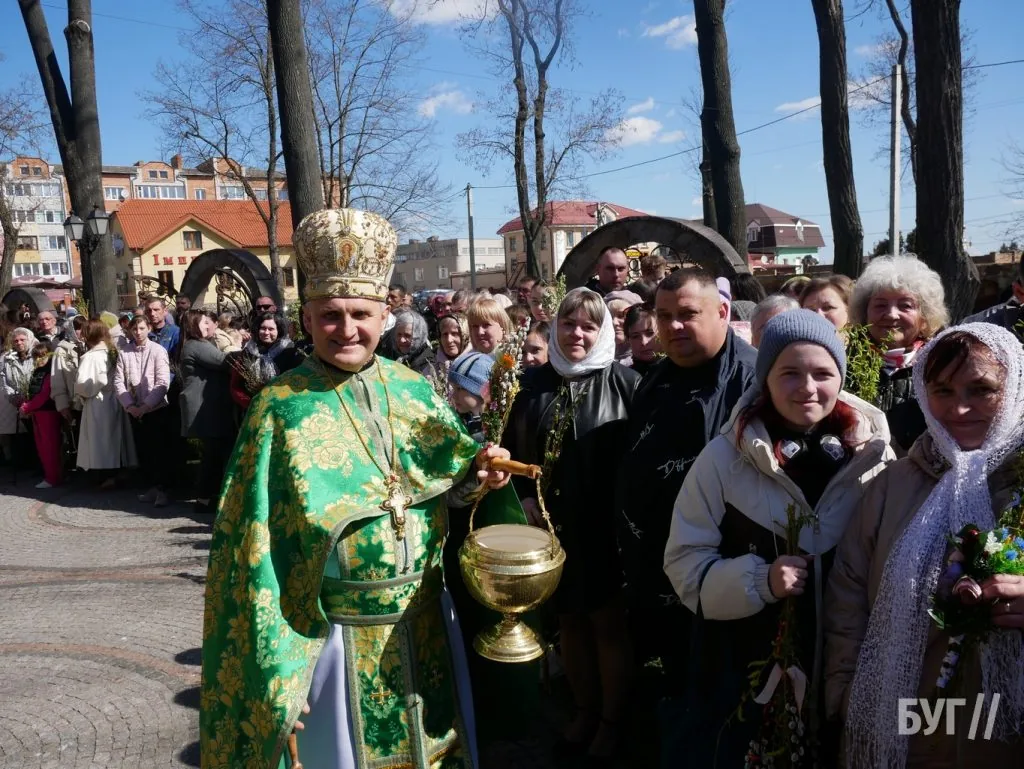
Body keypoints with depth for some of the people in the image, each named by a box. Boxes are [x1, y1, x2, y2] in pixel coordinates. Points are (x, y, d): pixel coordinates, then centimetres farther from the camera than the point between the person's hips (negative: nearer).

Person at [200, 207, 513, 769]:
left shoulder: (412, 390, -1)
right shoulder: (282, 409, -14)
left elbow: (452, 478, 9)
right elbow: (253, 546, -14)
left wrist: (481, 469, -15)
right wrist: (276, 672, -14)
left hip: (425, 625, 5)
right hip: (340, 638, -4)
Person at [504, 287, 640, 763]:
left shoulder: (624, 382, -7)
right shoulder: (535, 382, 4)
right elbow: (514, 448, 9)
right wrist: (525, 496, -3)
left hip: (605, 525, -4)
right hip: (551, 524, 4)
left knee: (608, 622, 9)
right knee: (569, 619, 16)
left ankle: (612, 718, 28)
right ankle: (585, 709, 35)